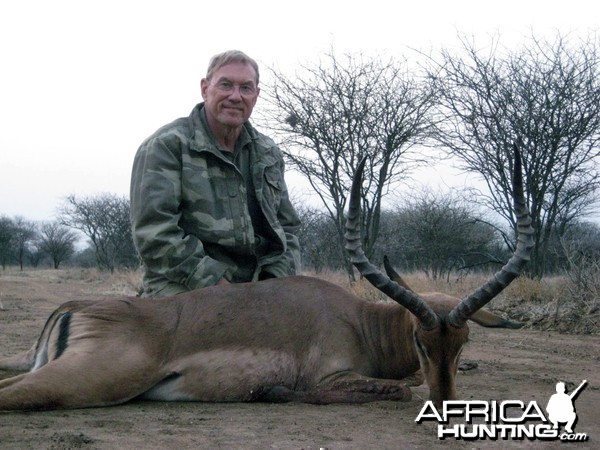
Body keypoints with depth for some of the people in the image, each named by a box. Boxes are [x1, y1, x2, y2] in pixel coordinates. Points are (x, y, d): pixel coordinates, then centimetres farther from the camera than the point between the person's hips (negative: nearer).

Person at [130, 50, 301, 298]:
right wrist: (216, 284, -15)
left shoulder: (269, 154, 17)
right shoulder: (166, 146, -2)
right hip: (183, 294, -5)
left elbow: (286, 228, 21)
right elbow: (154, 233, -11)